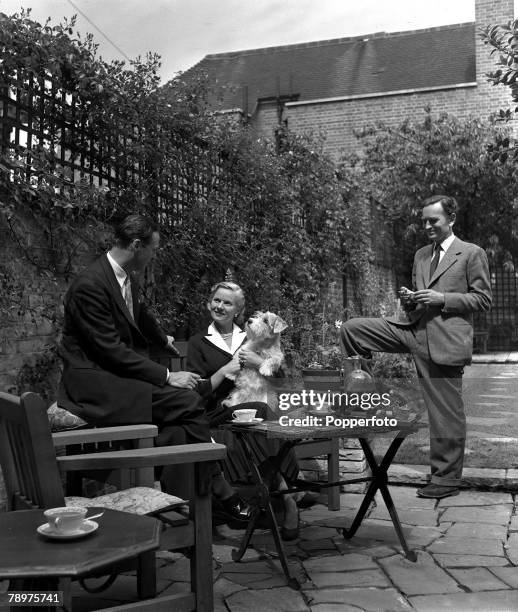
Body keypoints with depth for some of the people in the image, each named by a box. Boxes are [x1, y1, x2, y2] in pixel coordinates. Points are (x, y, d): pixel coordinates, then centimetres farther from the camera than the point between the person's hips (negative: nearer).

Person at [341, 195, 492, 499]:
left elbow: (483, 298, -4)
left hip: (446, 339, -6)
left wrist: (442, 298, -14)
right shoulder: (421, 255, 18)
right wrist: (410, 300, 2)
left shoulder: (472, 254, -1)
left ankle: (446, 479, 15)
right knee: (351, 328, -5)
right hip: (414, 329, 6)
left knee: (446, 413, 0)